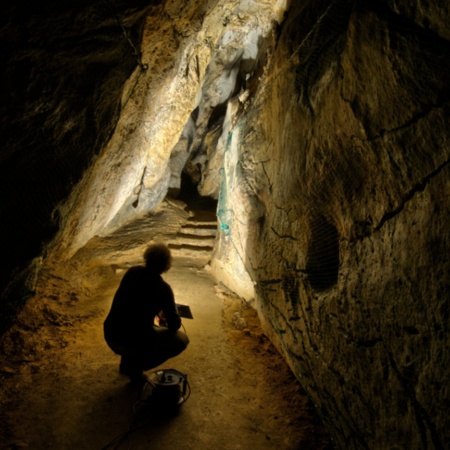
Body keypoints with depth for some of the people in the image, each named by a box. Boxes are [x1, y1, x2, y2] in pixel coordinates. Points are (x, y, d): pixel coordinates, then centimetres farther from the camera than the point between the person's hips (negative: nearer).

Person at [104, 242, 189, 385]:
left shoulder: (132, 272, 2)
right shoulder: (163, 288, -14)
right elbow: (175, 325, -4)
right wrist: (165, 320, 19)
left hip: (110, 335, 6)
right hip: (132, 342, -6)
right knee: (181, 340, 10)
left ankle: (127, 361, 25)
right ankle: (136, 367, 5)